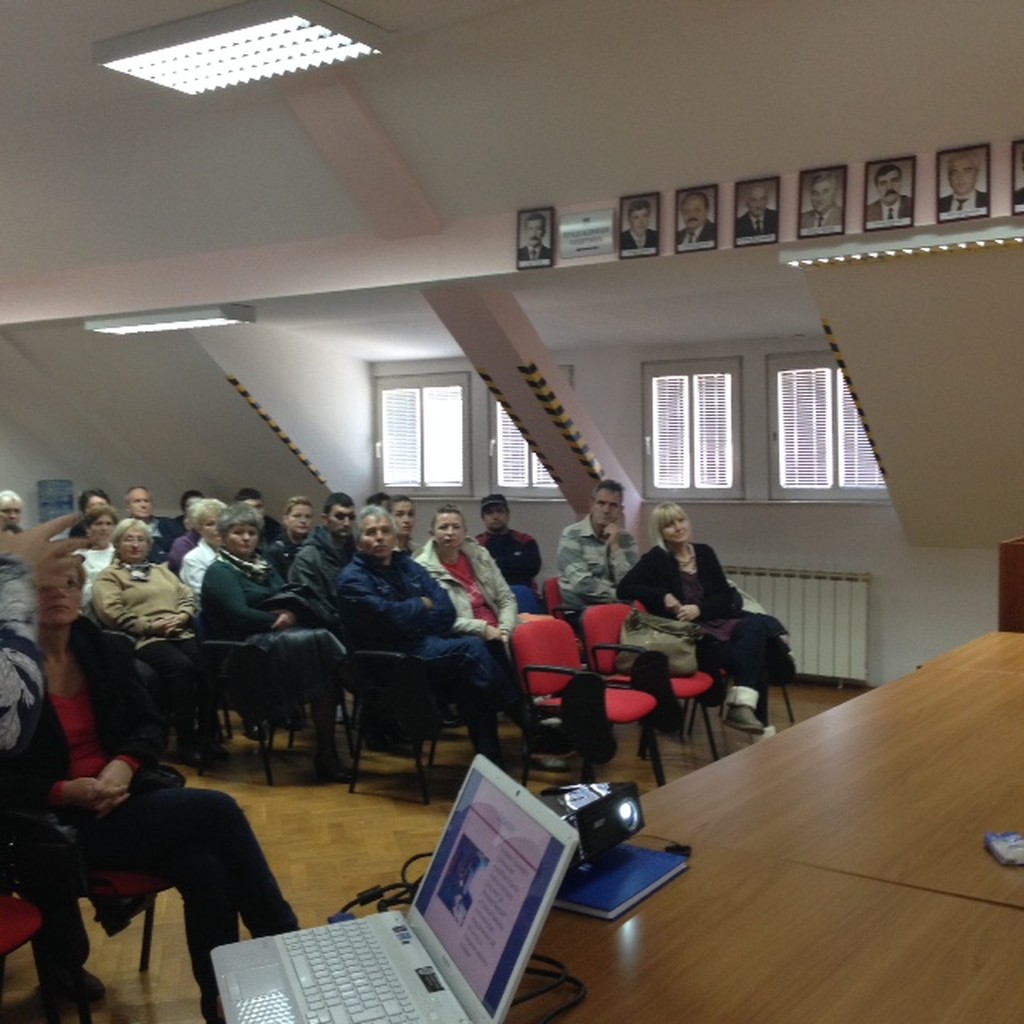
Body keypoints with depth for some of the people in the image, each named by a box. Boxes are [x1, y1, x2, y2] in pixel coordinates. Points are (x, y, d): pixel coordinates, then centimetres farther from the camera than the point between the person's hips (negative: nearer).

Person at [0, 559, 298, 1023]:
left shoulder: (103, 649, 7)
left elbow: (149, 725, 10)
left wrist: (124, 765, -11)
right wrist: (63, 792, -24)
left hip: (121, 801, 5)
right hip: (56, 824, -5)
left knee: (206, 868, -24)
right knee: (216, 810, -21)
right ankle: (285, 942, -8)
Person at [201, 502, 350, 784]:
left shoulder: (264, 567, 26)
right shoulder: (219, 572, 4)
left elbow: (292, 599, 12)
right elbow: (239, 615, -11)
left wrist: (291, 615, -10)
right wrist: (277, 620, -6)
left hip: (279, 635, 7)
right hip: (244, 647, -7)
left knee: (322, 638, -25)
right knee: (314, 641, -29)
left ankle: (327, 750, -28)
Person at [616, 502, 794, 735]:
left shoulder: (704, 553, 14)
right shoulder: (657, 559, 0)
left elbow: (725, 596, 9)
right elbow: (624, 588, -8)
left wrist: (699, 609, -10)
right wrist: (663, 596, -16)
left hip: (715, 621, 5)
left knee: (757, 626, -27)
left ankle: (744, 705, -29)